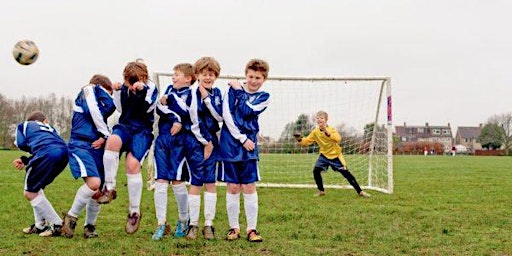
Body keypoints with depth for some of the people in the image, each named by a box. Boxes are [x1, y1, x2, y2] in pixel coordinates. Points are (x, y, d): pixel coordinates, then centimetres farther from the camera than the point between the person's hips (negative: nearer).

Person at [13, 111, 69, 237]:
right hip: (64, 152, 6)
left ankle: (57, 224, 5)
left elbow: (21, 144, 10)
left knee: (29, 193, 6)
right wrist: (25, 160, 24)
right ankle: (40, 226, 26)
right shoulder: (49, 128, 38)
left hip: (47, 154, -6)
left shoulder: (24, 125, 27)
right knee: (36, 188, 24)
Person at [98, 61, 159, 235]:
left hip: (142, 130, -3)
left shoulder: (151, 88, 0)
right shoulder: (125, 87, 10)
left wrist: (142, 90, -26)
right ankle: (110, 188, -22)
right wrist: (117, 92, 0)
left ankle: (134, 211, -6)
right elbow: (121, 109, 13)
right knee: (112, 141, -34)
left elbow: (147, 108, -14)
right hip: (125, 126, 3)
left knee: (133, 164, -21)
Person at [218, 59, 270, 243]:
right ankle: (234, 228, 14)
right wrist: (242, 138, -11)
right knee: (232, 187, 3)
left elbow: (247, 112, -13)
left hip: (250, 145, 1)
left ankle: (252, 229, 8)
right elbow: (226, 115, -8)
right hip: (230, 143, -1)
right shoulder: (232, 89, 2)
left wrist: (239, 91, -4)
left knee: (249, 187, 0)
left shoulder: (263, 97, 5)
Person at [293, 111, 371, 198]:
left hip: (335, 155, -4)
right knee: (316, 170, -14)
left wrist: (327, 132, -48)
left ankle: (360, 192, 3)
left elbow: (338, 139, -37)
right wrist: (300, 139, -26)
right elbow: (306, 141, -5)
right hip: (324, 155, 4)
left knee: (346, 173, -6)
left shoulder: (331, 129, -19)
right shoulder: (315, 132, -6)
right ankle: (321, 191, 5)